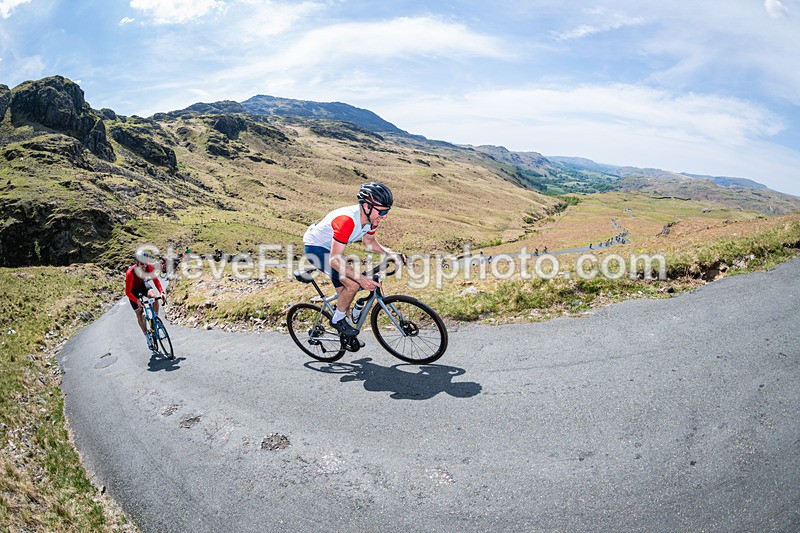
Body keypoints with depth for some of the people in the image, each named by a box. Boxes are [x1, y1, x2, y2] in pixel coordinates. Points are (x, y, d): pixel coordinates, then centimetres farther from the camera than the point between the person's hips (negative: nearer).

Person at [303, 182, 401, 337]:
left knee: (345, 292, 12)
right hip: (316, 248, -8)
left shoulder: (371, 218, -13)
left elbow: (369, 241, 8)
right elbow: (335, 260, -38)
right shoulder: (347, 221, -38)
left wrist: (389, 252, -9)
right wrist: (361, 279, -41)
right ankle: (337, 320, 2)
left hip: (331, 248, 8)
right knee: (353, 284, -21)